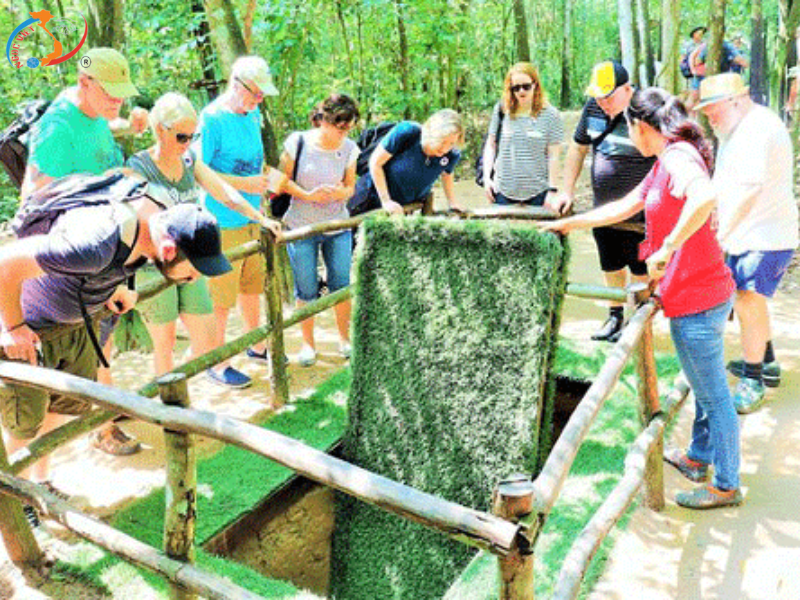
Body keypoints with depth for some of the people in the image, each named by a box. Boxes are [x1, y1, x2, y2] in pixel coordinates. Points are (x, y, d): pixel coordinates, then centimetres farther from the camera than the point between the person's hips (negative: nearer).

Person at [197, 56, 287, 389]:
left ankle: (256, 345, 39)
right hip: (222, 223, -8)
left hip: (251, 219, 8)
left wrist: (268, 173, 1)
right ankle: (217, 363, 16)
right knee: (220, 297, 1)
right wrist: (244, 184, -24)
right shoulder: (212, 118, -15)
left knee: (252, 286, 20)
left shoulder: (253, 116, 10)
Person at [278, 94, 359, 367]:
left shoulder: (349, 148, -2)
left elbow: (350, 188, 4)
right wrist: (308, 195, -20)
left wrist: (339, 193, -19)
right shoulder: (297, 142, -10)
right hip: (301, 227, -2)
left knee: (342, 285, 7)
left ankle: (345, 339, 27)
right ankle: (307, 344, 23)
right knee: (306, 290, 6)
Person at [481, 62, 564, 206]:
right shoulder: (501, 110, 5)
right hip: (503, 191, 2)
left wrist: (552, 190, -5)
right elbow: (490, 145, 10)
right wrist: (487, 177, 2)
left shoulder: (550, 114, -1)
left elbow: (553, 155, -2)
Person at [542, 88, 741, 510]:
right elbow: (625, 207, 23)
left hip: (696, 298, -10)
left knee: (713, 393, 4)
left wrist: (666, 249, -32)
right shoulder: (666, 161, 14)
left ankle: (726, 486, 19)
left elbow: (705, 197, -40)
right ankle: (698, 458, 42)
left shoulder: (678, 155, -18)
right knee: (704, 386, 24)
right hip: (698, 294, 10)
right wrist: (570, 224, 28)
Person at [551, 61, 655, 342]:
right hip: (603, 209, 6)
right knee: (611, 266, 19)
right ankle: (615, 316, 36)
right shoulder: (594, 107, 0)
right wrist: (567, 190, 9)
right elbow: (578, 148, 14)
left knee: (641, 269, 6)